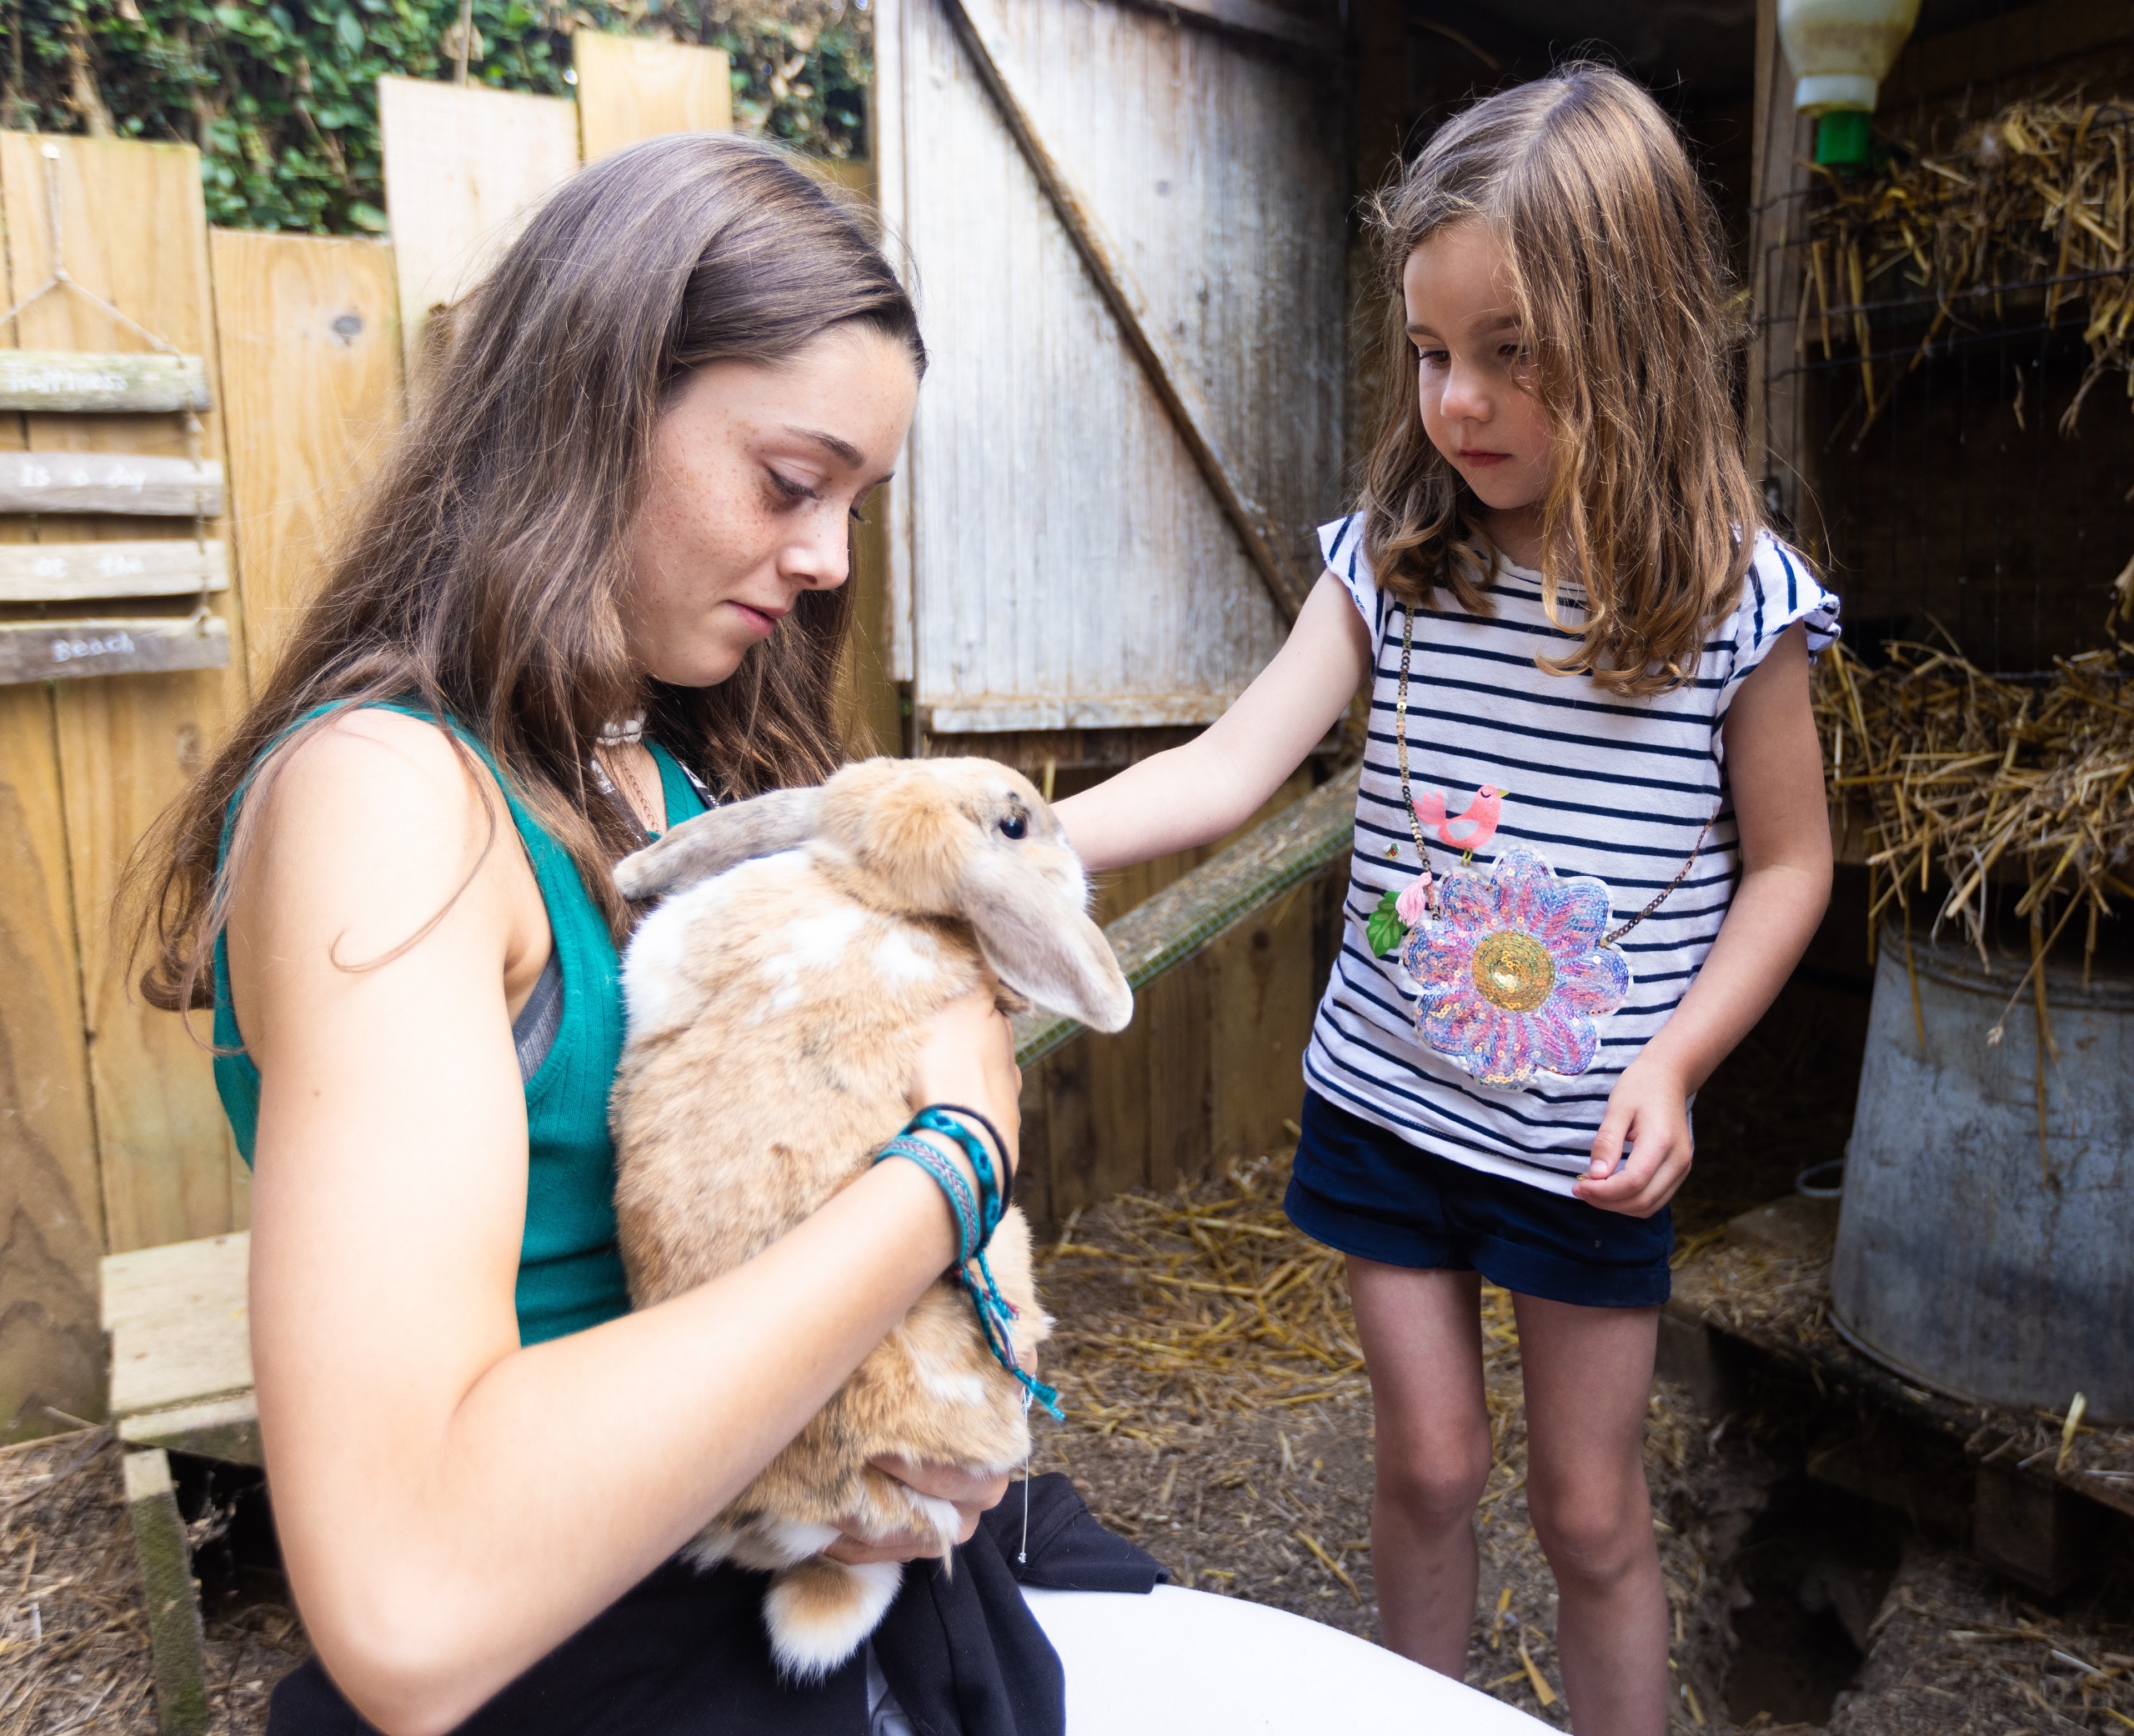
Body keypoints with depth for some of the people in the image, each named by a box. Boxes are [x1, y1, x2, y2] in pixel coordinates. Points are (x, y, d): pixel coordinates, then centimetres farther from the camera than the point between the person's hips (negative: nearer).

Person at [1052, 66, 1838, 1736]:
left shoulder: (1737, 598, -11)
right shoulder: (1389, 564, -7)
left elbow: (1789, 863, -2)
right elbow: (1230, 768, -15)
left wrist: (1671, 1065, -13)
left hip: (1589, 1141, -1)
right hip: (1387, 1104, 2)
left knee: (1591, 1506, 14)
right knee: (1428, 1468, 18)